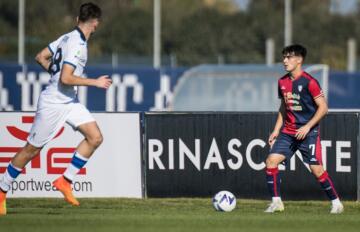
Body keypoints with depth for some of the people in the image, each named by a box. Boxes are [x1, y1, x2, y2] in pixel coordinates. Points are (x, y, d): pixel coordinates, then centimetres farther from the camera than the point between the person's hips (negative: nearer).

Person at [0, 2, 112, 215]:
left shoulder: (68, 38, 4)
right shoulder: (77, 45, -23)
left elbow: (41, 57, 12)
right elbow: (66, 79, -29)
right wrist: (95, 82, -22)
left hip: (70, 101, 9)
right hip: (53, 104, -9)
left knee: (95, 138, -3)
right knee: (32, 149, 3)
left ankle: (65, 182, 3)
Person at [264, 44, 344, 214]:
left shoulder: (309, 82, -13)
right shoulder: (282, 82, 8)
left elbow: (323, 107, -13)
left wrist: (307, 127, -18)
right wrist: (276, 130, 12)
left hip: (308, 132, -6)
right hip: (288, 132, 6)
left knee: (316, 169, -9)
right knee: (271, 161, -8)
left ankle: (336, 202, 6)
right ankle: (276, 202, 0)